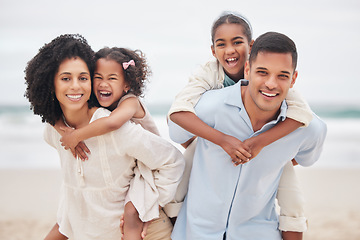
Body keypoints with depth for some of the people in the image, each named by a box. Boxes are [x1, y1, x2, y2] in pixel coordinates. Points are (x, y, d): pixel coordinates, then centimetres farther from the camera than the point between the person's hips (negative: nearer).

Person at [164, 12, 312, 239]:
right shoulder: (209, 73, -27)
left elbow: (302, 111, -40)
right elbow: (178, 110, -41)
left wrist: (259, 142, -49)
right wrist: (223, 140, -51)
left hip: (265, 138, 0)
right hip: (215, 137, 1)